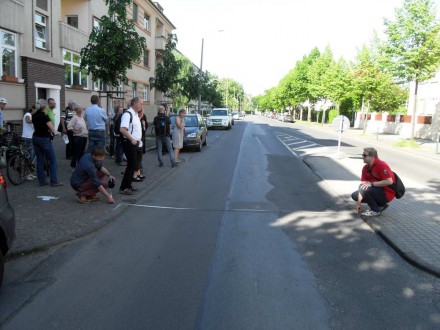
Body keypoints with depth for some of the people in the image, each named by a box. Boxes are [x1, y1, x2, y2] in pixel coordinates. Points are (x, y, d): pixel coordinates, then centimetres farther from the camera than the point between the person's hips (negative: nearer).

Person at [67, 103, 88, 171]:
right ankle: (73, 167, 7)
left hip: (84, 137, 8)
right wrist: (75, 132, -16)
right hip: (78, 137, -8)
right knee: (76, 152, -3)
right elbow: (69, 126, -22)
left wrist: (86, 132, 15)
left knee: (82, 152, 13)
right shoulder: (75, 117, -12)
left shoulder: (82, 117, 12)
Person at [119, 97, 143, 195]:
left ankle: (128, 185, 24)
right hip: (129, 143, -10)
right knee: (131, 165, -9)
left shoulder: (136, 115, 15)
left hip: (135, 143, 10)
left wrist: (138, 140, 17)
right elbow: (122, 129, -27)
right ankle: (123, 188, -3)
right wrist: (132, 139, -25)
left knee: (133, 165, 14)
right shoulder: (127, 114, -16)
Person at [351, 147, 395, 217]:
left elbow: (389, 181, -29)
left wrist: (371, 184, -28)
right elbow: (363, 184, -2)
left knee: (365, 191, -30)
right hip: (376, 190, 9)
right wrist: (359, 203, -7)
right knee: (355, 195, 8)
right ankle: (381, 205, 12)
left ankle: (376, 210, -7)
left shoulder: (381, 165, -21)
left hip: (387, 193, -9)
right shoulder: (366, 168, 1)